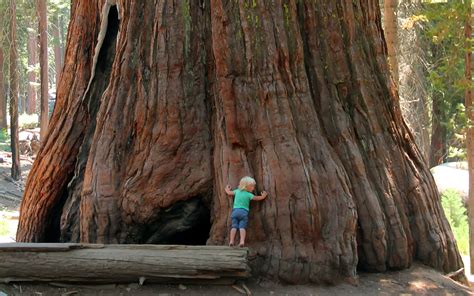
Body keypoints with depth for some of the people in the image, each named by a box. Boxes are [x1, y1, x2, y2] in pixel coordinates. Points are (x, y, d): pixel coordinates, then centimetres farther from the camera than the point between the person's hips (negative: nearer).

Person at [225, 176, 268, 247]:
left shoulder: (237, 191, 11)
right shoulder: (249, 195, 0)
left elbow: (229, 193, 24)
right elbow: (258, 198, 6)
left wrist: (227, 190, 46)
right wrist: (263, 196, 25)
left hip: (235, 210, 3)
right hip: (244, 212, -3)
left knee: (234, 226, 0)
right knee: (242, 227, -8)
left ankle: (231, 241, -9)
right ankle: (242, 241, -23)